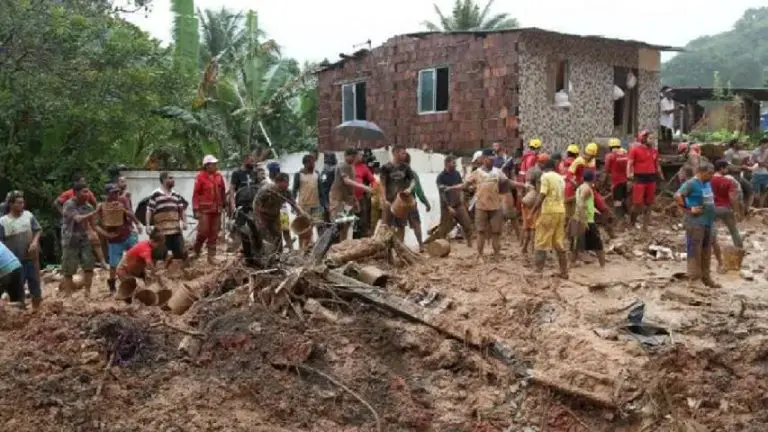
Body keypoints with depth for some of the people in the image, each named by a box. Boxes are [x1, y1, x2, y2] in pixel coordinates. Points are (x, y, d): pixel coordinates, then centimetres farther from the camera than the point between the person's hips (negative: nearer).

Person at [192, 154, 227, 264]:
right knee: (203, 232, -5)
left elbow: (223, 192, 15)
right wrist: (196, 210, -11)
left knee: (214, 234, 7)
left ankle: (211, 256, 13)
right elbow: (196, 194, -8)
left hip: (217, 210, 5)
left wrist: (225, 205, 17)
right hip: (205, 210, -5)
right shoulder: (201, 177, -7)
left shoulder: (219, 176, 7)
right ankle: (196, 250, 21)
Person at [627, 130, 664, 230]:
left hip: (651, 178, 5)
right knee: (638, 203, -8)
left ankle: (645, 225, 19)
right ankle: (632, 222, 13)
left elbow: (657, 165, 20)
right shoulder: (635, 149, -6)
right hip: (639, 178, -5)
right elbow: (629, 163, -10)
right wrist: (629, 174, -25)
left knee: (648, 203, 10)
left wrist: (661, 177, 20)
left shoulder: (654, 151, 10)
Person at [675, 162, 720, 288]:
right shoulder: (691, 183, -13)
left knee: (706, 251, 15)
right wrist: (689, 209, -20)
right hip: (696, 223, -9)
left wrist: (711, 212, 15)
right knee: (695, 251, -4)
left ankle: (706, 277, 25)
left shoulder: (708, 183, 14)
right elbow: (677, 196, -23)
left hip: (708, 222, 9)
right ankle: (694, 278, 2)